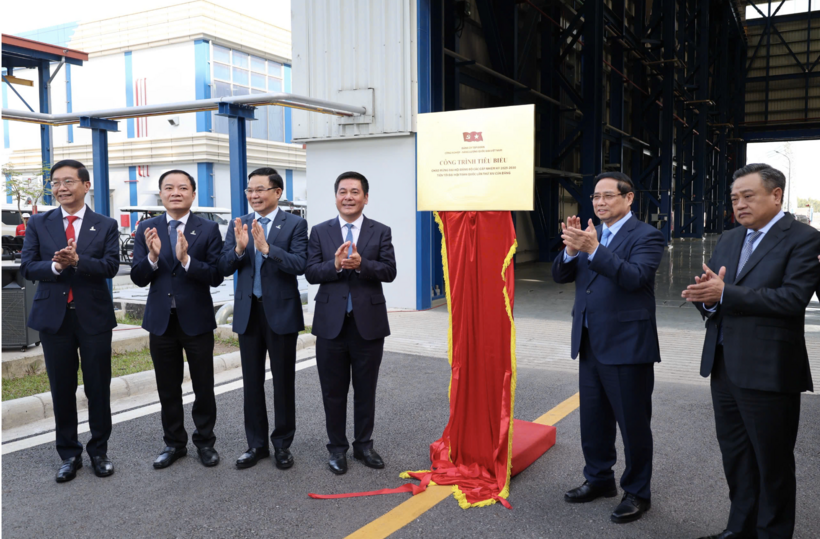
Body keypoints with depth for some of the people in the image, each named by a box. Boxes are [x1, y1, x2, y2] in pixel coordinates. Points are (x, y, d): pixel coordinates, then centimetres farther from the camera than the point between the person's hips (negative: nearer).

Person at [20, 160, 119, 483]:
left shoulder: (106, 225, 2)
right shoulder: (38, 224, 6)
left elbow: (110, 266, -10)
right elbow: (27, 267, -2)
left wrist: (77, 261, -26)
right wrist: (55, 265, -21)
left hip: (93, 316, -1)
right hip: (53, 316, 2)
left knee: (98, 388, 6)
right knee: (62, 389, 10)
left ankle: (99, 450, 23)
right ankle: (69, 454, 23)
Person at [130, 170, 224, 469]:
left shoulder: (209, 230, -5)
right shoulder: (147, 229, 2)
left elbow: (216, 277, -12)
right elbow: (138, 278, -2)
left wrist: (186, 259, -27)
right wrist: (152, 256, -21)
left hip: (197, 319, -2)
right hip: (161, 320, 2)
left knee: (203, 387, 8)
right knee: (168, 388, 13)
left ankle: (205, 442, 25)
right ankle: (174, 443, 29)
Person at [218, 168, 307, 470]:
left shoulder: (295, 224, -5)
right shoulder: (239, 225, 6)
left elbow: (299, 264, -18)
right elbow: (224, 269, -1)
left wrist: (267, 247, -29)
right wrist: (239, 248, -19)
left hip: (281, 311, -4)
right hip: (248, 312, 4)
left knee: (283, 382, 7)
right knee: (252, 382, 12)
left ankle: (282, 444, 21)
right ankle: (257, 444, 26)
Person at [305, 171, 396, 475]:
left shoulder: (381, 232, 3)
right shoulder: (320, 232, 5)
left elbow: (389, 271, -8)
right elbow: (310, 273, -4)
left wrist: (360, 264, -24)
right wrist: (335, 265, -22)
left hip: (369, 322, 0)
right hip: (331, 323, 1)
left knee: (366, 390, 11)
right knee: (333, 391, 10)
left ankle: (364, 445, 26)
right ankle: (337, 448, 24)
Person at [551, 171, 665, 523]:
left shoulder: (645, 236, -9)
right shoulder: (590, 235, 11)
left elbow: (635, 277, -25)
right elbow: (560, 275, 5)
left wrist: (593, 249, -32)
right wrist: (571, 250, -14)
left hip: (626, 346, -7)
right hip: (590, 344, 7)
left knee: (633, 424, 6)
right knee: (592, 419, 18)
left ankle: (637, 492, 22)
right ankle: (599, 479, 35)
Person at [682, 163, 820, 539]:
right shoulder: (728, 240, 12)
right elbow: (709, 295, 9)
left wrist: (725, 293, -24)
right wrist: (707, 299, -15)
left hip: (768, 372, -7)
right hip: (724, 367, 7)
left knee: (772, 463, 9)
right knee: (735, 455, 18)